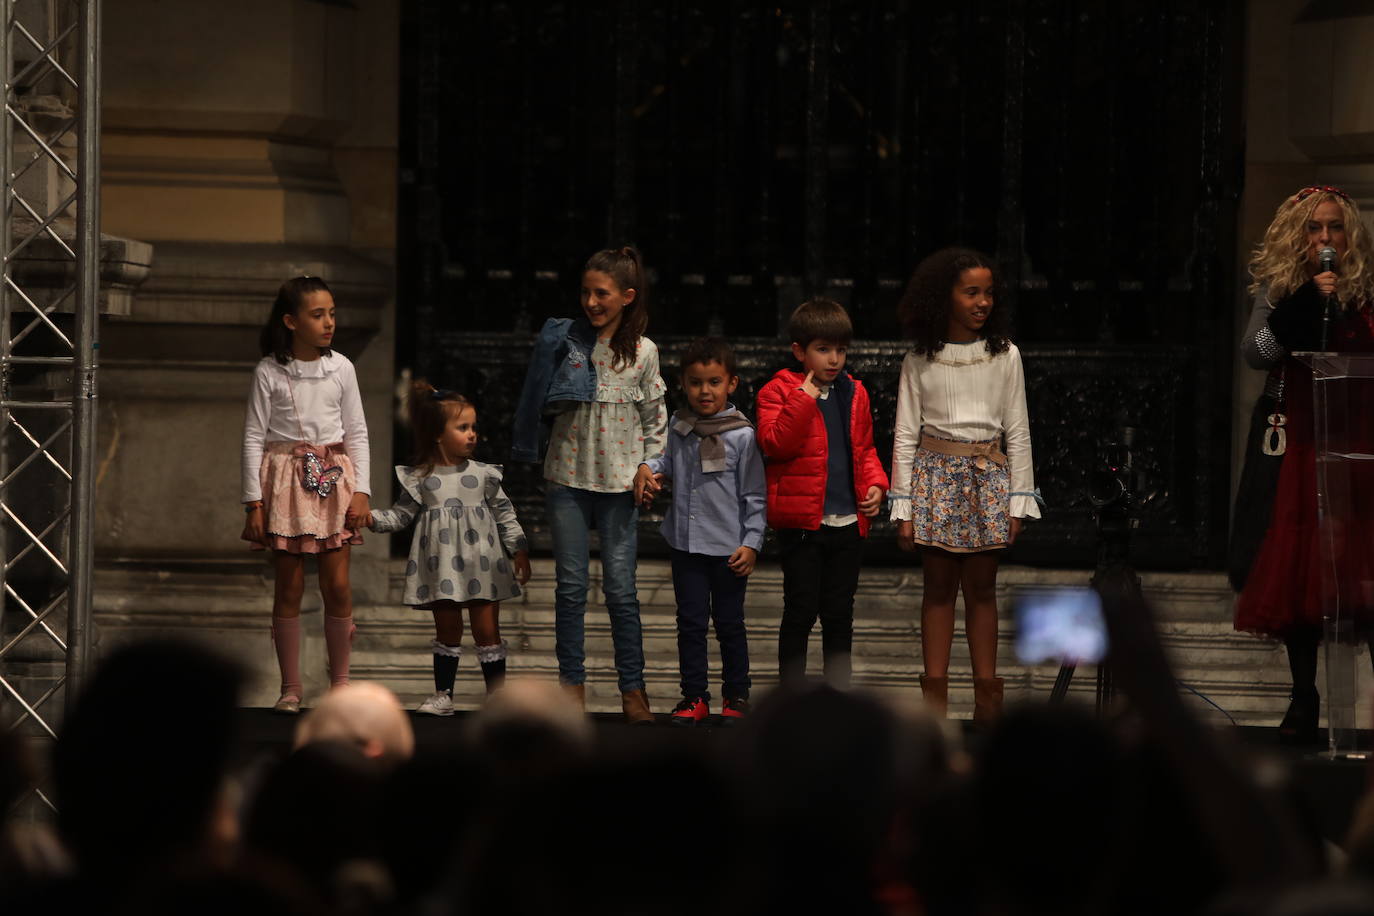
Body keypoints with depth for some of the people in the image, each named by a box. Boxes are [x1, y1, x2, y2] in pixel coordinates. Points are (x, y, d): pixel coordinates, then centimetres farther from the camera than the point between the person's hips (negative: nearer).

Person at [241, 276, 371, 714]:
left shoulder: (340, 368, 3)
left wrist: (360, 491, -1)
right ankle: (291, 687, 8)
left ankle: (340, 682, 10)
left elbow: (357, 433, 7)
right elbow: (253, 437, -3)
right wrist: (254, 502, -7)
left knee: (337, 586, -1)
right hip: (286, 478, -2)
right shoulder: (270, 372, -4)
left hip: (334, 479, 2)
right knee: (289, 587, 1)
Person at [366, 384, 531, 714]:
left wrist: (519, 549, 2)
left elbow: (504, 513, 6)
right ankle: (443, 695, 18)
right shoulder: (420, 479, -1)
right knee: (447, 629, 9)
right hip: (442, 567, 0)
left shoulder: (484, 475, 1)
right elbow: (402, 514, 5)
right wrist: (372, 518, -10)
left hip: (482, 563, 0)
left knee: (487, 629, 1)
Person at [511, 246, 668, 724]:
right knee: (571, 586, 3)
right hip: (568, 477, 1)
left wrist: (651, 467, -1)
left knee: (621, 589, -1)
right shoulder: (565, 340, 0)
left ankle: (633, 688, 7)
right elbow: (541, 401, 5)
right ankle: (572, 683, 11)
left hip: (620, 481, -1)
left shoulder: (642, 352, 2)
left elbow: (655, 418, 8)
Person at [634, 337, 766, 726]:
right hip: (686, 544, 4)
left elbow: (754, 495, -7)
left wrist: (751, 542, -11)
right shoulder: (679, 427, 3)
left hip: (729, 548, -4)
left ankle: (736, 694, 19)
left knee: (729, 623, 6)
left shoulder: (741, 435, -10)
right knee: (691, 622, 6)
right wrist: (649, 468, 4)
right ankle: (694, 697, 13)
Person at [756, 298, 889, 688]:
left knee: (840, 613, 10)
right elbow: (775, 443, -19)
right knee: (800, 611, -2)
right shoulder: (779, 391, -5)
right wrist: (804, 399, -23)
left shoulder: (854, 393, 11)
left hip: (848, 523, 5)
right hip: (802, 522, -5)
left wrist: (875, 484, 3)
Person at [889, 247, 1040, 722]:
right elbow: (905, 433, 2)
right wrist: (903, 508, -2)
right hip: (935, 472, 0)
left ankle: (986, 695, 6)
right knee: (938, 587, 2)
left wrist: (1019, 500, 1)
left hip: (988, 474, 0)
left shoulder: (1003, 356, 3)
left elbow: (1017, 431, 5)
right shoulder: (919, 361, 1)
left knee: (981, 588, 2)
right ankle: (935, 696, 4)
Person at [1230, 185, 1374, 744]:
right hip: (1293, 444, 1)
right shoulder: (1279, 288, 8)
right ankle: (1303, 698, 8)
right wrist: (1304, 302, -13)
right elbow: (1255, 353, -6)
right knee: (1293, 567, 0)